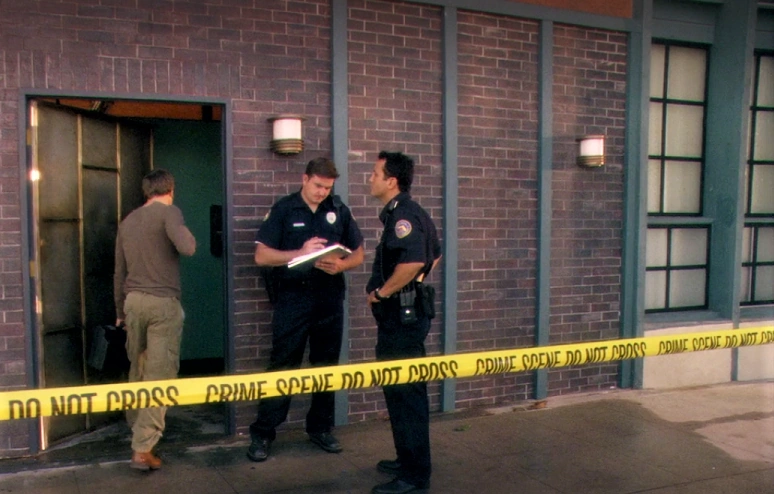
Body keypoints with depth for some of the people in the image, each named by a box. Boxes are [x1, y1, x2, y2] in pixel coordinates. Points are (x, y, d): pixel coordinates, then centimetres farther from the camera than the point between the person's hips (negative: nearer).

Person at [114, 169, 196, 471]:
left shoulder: (128, 221, 15)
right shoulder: (169, 212, -4)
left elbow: (119, 272, 19)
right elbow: (187, 248, -21)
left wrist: (120, 311, 29)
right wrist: (187, 233, 2)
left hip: (133, 301, 6)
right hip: (163, 303, -6)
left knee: (138, 369, 22)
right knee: (159, 376, -3)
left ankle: (136, 426, 39)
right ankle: (142, 449, -5)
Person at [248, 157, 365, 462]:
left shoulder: (339, 211, 8)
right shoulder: (283, 210, 1)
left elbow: (358, 254, 11)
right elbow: (261, 256, -5)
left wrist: (340, 265, -11)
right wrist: (300, 253, -18)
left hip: (330, 301, 3)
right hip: (292, 299, -3)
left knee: (327, 368, 11)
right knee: (282, 368, -1)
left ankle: (320, 428, 25)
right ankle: (262, 434, 9)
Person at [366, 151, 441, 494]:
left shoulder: (403, 214, -17)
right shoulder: (408, 212, 14)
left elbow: (413, 260, -34)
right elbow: (434, 256, 25)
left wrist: (381, 291, -21)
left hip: (403, 314, -11)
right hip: (403, 313, 11)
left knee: (405, 392, -3)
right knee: (402, 390, 18)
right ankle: (408, 460, 31)